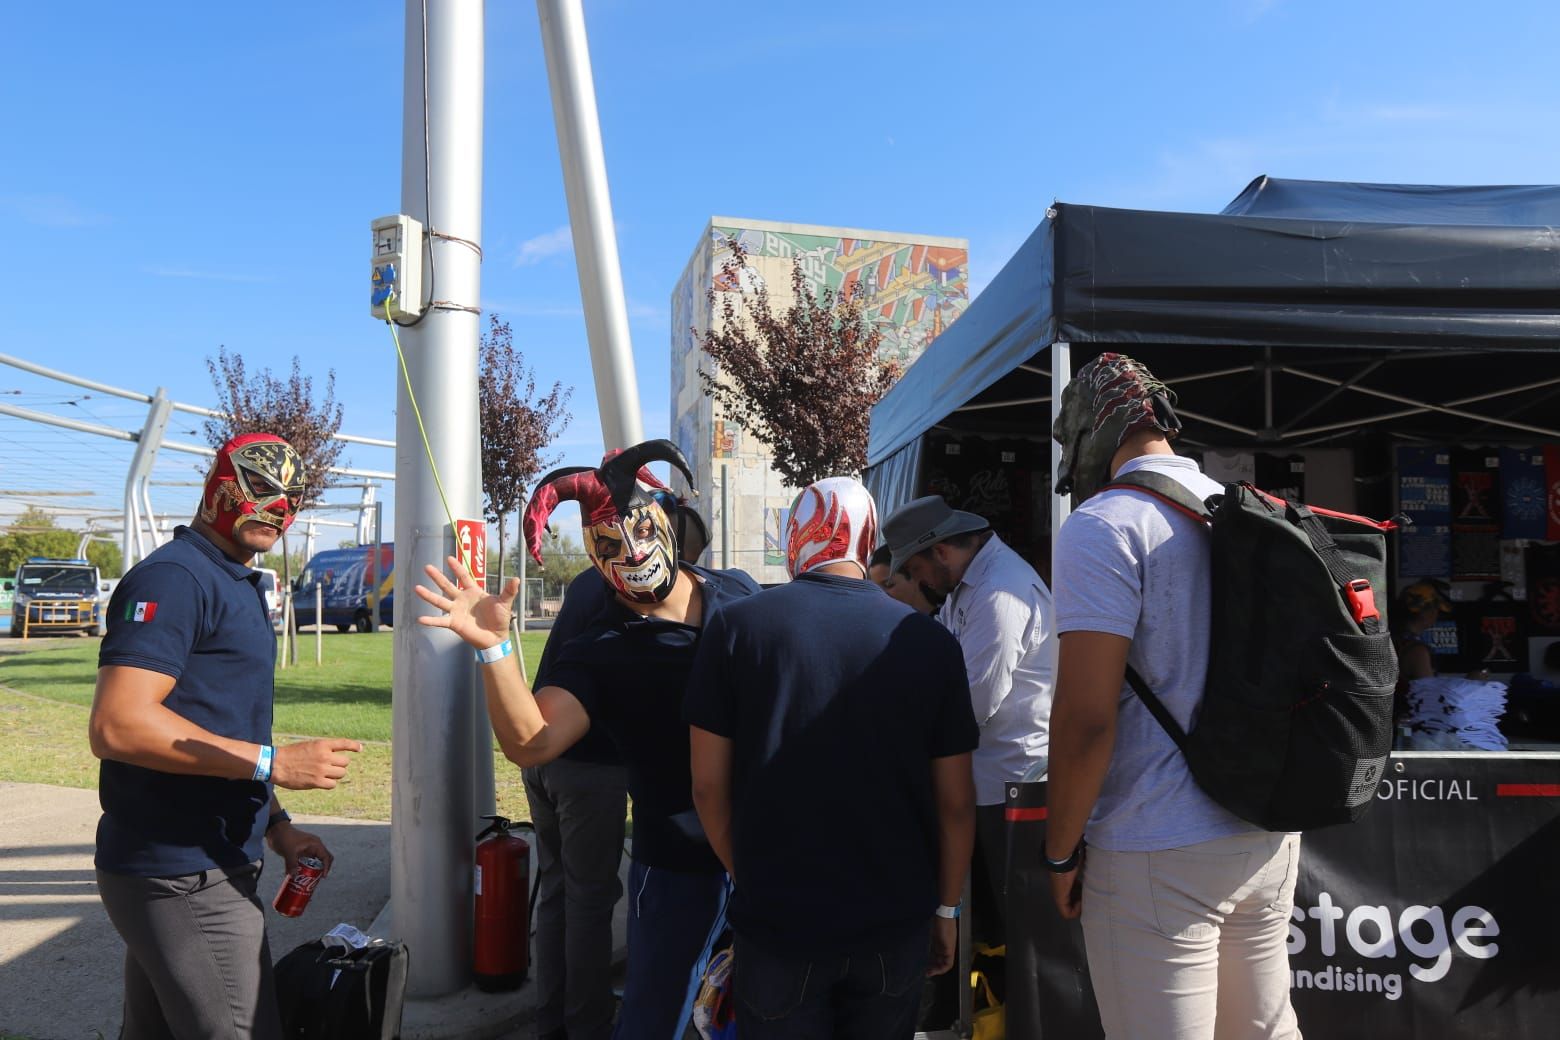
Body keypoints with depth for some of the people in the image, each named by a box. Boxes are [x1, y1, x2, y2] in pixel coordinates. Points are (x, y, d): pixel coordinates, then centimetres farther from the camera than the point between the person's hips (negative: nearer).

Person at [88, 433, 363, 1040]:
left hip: (180, 869, 10)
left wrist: (275, 824, 14)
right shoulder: (174, 578, -15)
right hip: (184, 878, -10)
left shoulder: (237, 585, 16)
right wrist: (273, 763, -23)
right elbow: (116, 725, -25)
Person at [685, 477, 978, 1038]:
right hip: (896, 926, 2)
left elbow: (708, 786, -5)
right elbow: (956, 802, -2)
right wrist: (946, 909, 12)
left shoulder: (735, 627, -10)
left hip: (776, 924, -1)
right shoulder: (931, 642, -7)